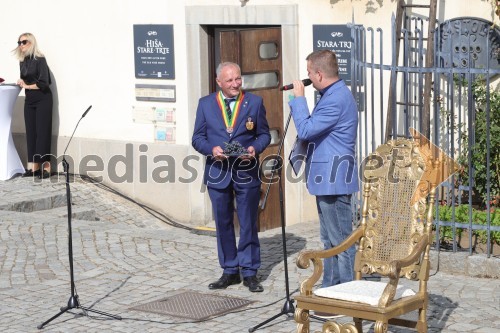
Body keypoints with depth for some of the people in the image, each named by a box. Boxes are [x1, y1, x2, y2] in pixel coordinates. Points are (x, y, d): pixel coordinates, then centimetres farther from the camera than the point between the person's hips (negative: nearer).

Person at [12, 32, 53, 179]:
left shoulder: (40, 60, -10)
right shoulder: (22, 62, 10)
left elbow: (44, 83, -15)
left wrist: (27, 86, -14)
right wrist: (21, 83, -6)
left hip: (42, 100, -7)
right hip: (29, 100, 7)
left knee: (42, 131, -8)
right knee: (31, 132, 2)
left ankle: (45, 166, -8)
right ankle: (34, 166, 3)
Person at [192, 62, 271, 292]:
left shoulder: (254, 102, 3)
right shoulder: (205, 104, 5)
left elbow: (264, 134, 6)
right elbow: (198, 138, 5)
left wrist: (255, 148, -14)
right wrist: (212, 149, -15)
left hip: (246, 172, -1)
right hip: (218, 172, 2)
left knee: (248, 224, 2)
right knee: (223, 224, 9)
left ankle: (249, 272, 10)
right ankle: (230, 271, 20)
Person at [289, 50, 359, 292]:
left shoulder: (337, 99, -20)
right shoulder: (333, 94, 14)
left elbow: (305, 130, -20)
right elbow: (315, 128, 20)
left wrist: (299, 98, -11)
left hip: (333, 179, -11)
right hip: (327, 179, 11)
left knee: (341, 240, -5)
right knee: (329, 239, 18)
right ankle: (330, 288, 27)